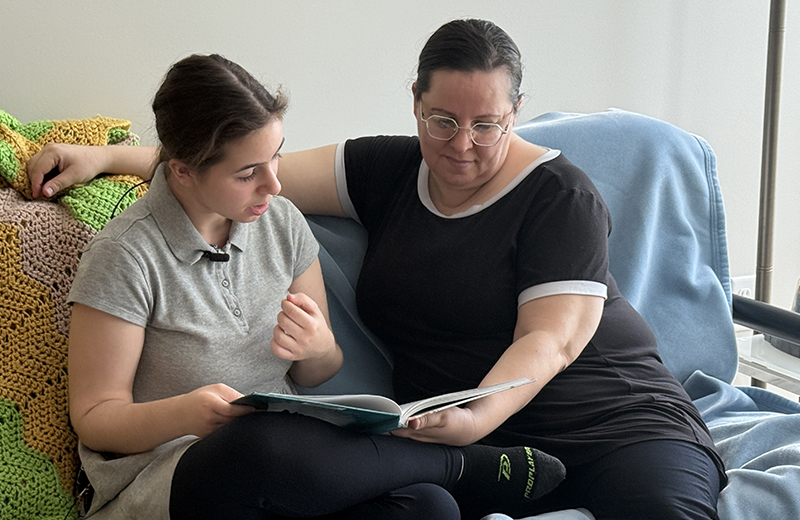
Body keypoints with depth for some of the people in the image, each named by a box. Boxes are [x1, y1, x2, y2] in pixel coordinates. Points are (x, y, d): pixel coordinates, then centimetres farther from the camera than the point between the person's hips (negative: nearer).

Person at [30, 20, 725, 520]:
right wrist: (109, 158, -1)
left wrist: (479, 416, -30)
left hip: (616, 418, -2)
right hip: (472, 438, 3)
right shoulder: (387, 170, 12)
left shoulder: (559, 195, -2)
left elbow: (549, 339, -11)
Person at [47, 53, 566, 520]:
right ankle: (464, 466, -14)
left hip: (285, 464, 4)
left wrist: (317, 348, -11)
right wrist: (186, 413, -28)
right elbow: (95, 416, -6)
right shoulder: (126, 255, -12)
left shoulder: (281, 221, 5)